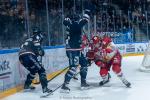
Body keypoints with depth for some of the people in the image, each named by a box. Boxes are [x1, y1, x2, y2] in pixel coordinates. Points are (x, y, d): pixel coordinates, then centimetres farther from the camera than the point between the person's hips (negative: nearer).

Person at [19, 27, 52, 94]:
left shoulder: (29, 40, 36)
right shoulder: (37, 37, 12)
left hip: (21, 56, 8)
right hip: (28, 55, -8)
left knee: (34, 70, 27)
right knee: (41, 70, -6)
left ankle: (26, 85, 36)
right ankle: (45, 88, -18)